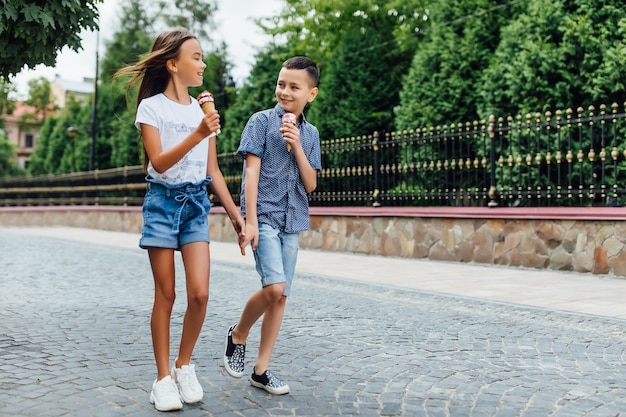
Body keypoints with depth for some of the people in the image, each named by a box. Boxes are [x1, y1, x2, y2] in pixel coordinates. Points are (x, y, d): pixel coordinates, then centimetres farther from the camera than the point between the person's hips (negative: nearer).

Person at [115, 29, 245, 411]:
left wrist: (235, 213, 8)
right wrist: (197, 134, -26)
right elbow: (159, 163, -14)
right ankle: (163, 378, 12)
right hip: (163, 201, -3)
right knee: (166, 294, 0)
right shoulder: (152, 107, -3)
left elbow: (213, 170, 12)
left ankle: (184, 366, 14)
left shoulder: (204, 110, 10)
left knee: (200, 293, -7)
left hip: (197, 203, 4)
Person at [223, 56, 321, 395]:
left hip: (292, 220, 5)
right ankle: (238, 335, 9)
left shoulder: (310, 133, 12)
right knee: (274, 288, -19)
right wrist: (250, 222, -14)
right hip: (264, 216, -5)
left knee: (280, 296, 5)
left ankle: (261, 370, 15)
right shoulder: (261, 121, -1)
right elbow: (251, 172, -8)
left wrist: (297, 147, -8)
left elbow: (311, 184, 5)